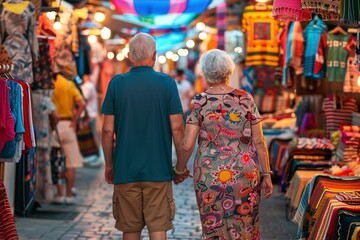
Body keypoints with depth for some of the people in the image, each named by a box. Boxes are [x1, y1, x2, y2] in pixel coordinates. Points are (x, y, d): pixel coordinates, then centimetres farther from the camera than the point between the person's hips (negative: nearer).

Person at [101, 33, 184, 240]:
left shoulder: (117, 83, 0)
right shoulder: (167, 83, -3)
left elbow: (108, 130, -1)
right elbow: (177, 128, -4)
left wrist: (109, 165, 11)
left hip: (125, 170, 1)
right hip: (159, 169, -1)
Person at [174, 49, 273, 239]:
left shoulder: (199, 103, -6)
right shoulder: (245, 99, -3)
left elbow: (187, 145, -10)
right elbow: (259, 141, -2)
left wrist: (180, 170, 7)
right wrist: (266, 174, 5)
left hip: (210, 177, -1)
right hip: (245, 173, 1)